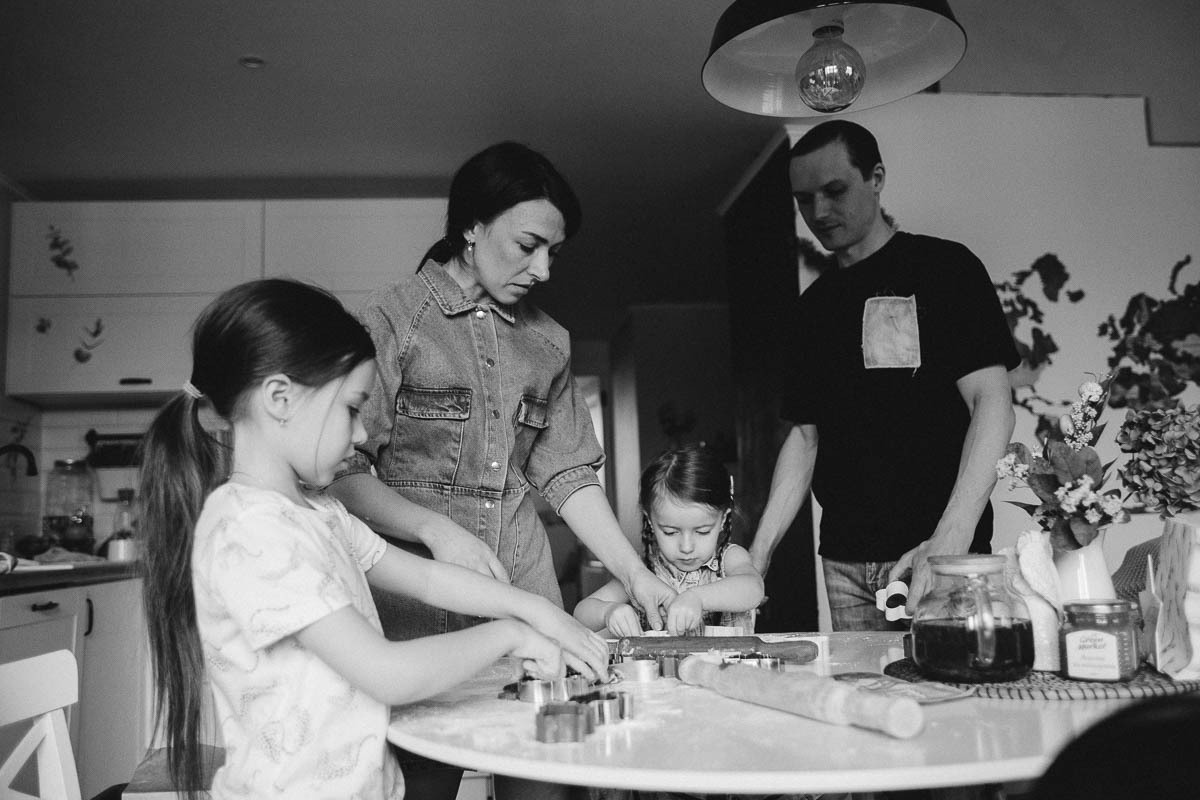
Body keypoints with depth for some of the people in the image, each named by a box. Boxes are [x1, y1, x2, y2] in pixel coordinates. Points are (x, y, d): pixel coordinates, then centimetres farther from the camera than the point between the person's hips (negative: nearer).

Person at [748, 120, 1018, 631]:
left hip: (938, 554, -4)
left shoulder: (944, 267, 0)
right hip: (846, 562, 4)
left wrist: (950, 540, -22)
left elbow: (991, 403, -9)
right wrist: (759, 552, 4)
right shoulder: (815, 303, 15)